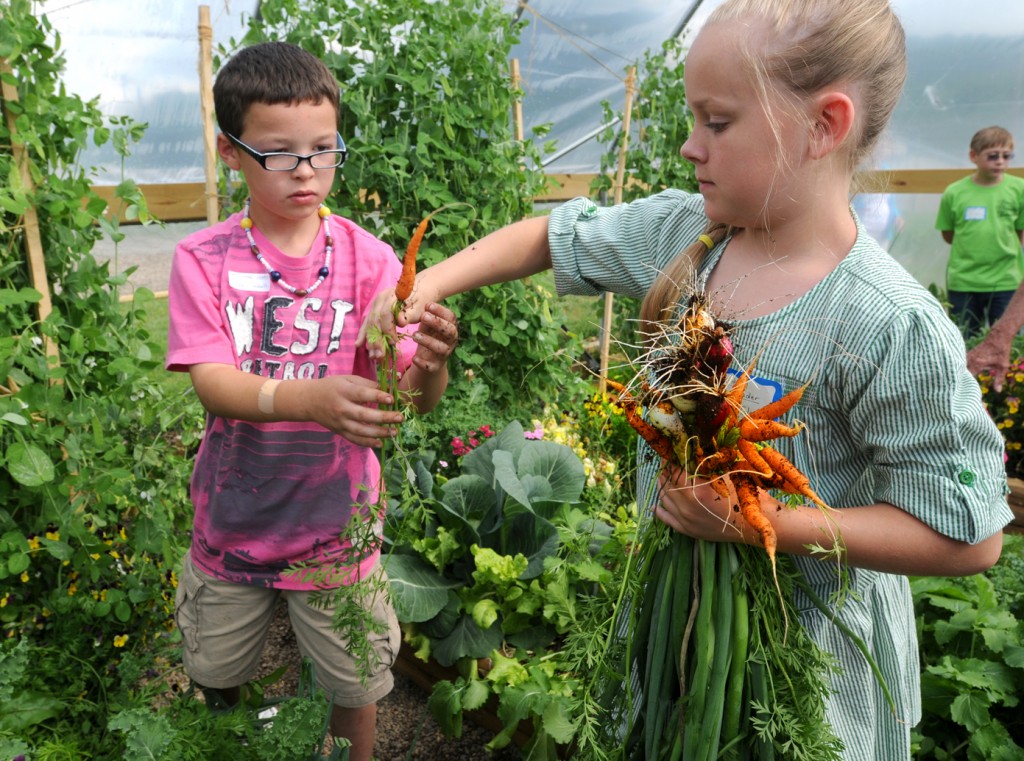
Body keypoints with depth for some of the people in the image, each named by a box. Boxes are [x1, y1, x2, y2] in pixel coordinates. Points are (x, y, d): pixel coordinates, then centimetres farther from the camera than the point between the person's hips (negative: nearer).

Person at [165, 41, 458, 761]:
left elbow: (415, 397, -17)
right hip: (233, 519, 2)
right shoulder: (205, 258, -9)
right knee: (215, 675, 23)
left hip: (336, 524, -1)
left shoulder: (368, 258, -11)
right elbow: (212, 381, -20)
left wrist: (431, 366, -41)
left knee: (356, 686, 14)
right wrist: (310, 396, -39)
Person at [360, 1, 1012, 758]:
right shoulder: (678, 231, -10)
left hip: (803, 637, -5)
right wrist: (432, 282, -8)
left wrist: (765, 523, -29)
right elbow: (551, 236, 3)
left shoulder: (895, 327, -27)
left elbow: (968, 538, -21)